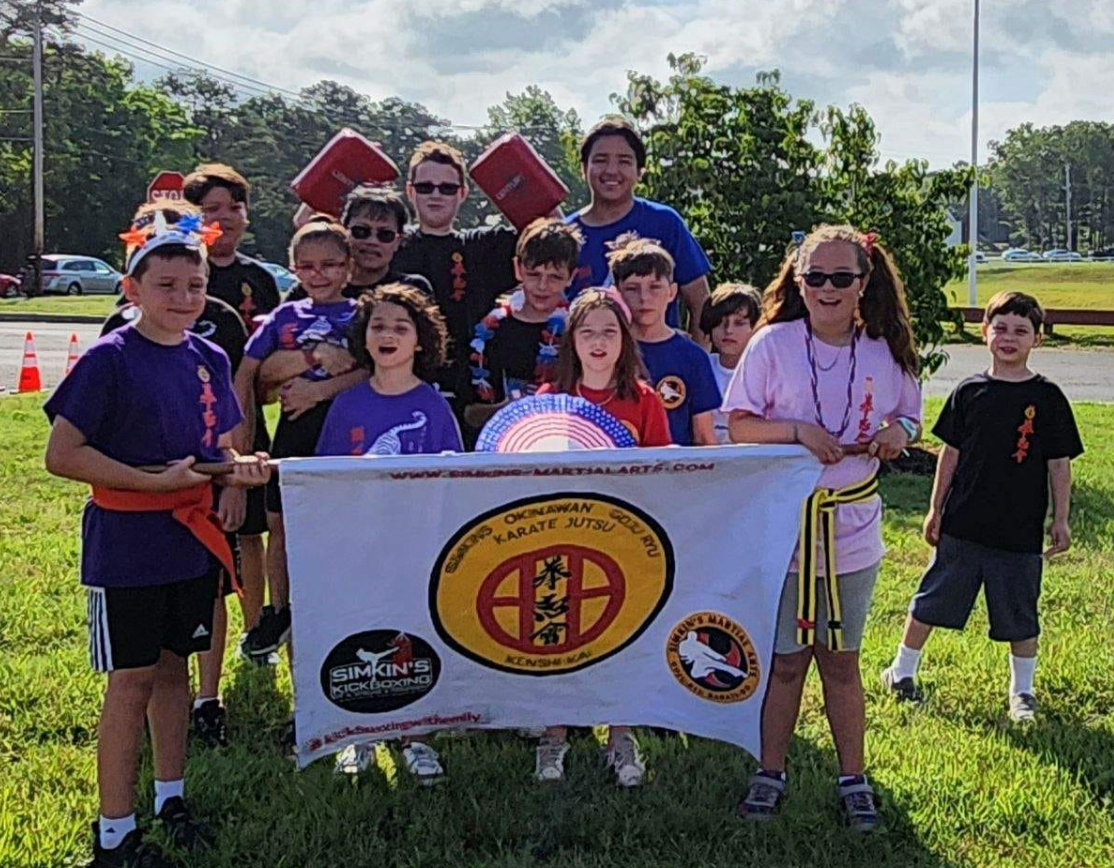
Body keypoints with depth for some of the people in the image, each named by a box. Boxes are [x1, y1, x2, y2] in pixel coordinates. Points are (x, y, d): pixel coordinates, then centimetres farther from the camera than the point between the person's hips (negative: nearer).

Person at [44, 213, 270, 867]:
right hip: (126, 545, -5)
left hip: (192, 539, 6)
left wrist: (240, 466, -8)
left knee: (174, 664, 16)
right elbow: (62, 454, -17)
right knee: (133, 678, 0)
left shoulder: (210, 359, 5)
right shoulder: (110, 360, -13)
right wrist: (154, 481, -21)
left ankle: (171, 796, 31)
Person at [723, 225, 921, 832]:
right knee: (785, 659, 9)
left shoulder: (886, 353, 0)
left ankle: (853, 778, 26)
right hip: (781, 524, -1)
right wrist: (798, 430, -20)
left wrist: (898, 432, -9)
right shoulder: (773, 343, -7)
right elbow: (739, 425, -5)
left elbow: (907, 417, 14)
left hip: (852, 528, 2)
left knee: (841, 660, 11)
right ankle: (771, 772, 26)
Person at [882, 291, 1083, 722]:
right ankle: (902, 670, 27)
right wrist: (936, 509, 7)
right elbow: (951, 453, 7)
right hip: (963, 525, 1)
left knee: (1019, 614, 9)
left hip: (1020, 530, -1)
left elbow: (1059, 463, 2)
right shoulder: (969, 392, 1)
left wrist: (1061, 520, -1)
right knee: (932, 601, 10)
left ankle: (1022, 691, 26)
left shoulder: (1047, 397, -2)